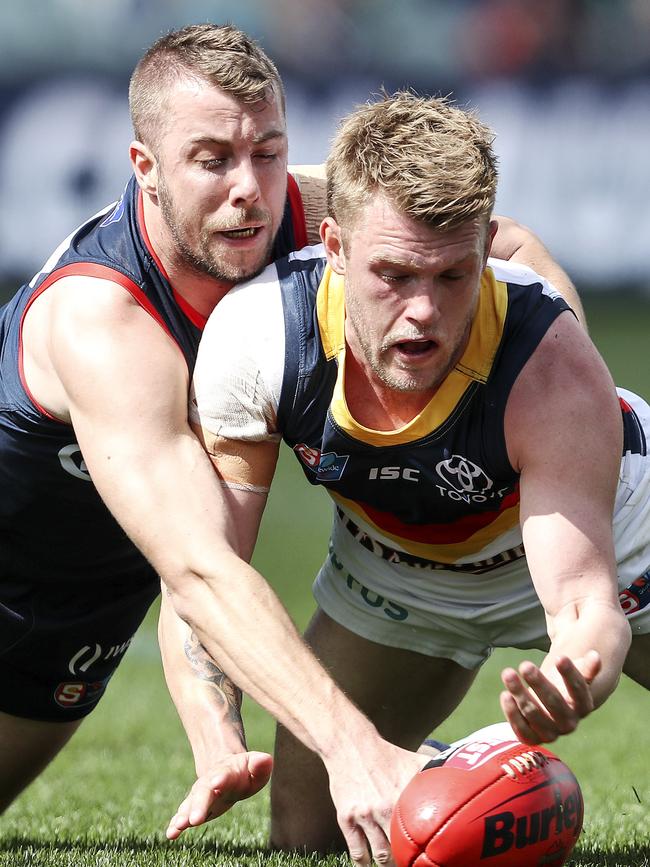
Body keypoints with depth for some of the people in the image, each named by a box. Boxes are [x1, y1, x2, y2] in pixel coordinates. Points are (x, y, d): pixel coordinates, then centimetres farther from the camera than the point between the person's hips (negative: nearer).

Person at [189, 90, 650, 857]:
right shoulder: (252, 340, -33)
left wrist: (572, 687, -68)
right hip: (394, 577, 2)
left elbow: (586, 603, -43)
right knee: (306, 836, 1)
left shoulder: (553, 370, -40)